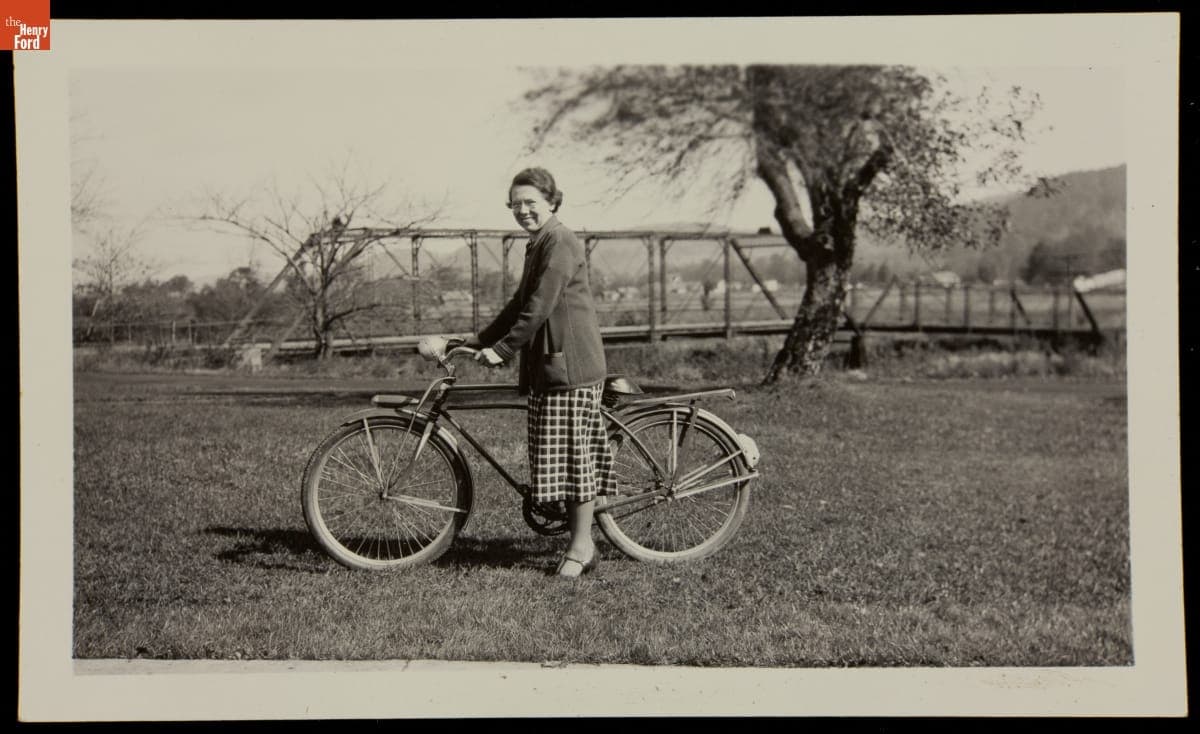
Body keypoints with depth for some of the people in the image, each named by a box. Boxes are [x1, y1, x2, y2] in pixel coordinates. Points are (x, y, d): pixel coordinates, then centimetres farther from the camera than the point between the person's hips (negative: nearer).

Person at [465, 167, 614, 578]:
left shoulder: (560, 243, -12)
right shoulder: (539, 246, 19)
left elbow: (539, 308, -18)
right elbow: (520, 306, 24)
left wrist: (502, 350, -17)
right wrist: (478, 343, 20)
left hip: (570, 363, -10)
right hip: (546, 362, 10)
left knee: (572, 453, -5)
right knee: (562, 454, 10)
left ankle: (581, 547, 2)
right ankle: (580, 540, 16)